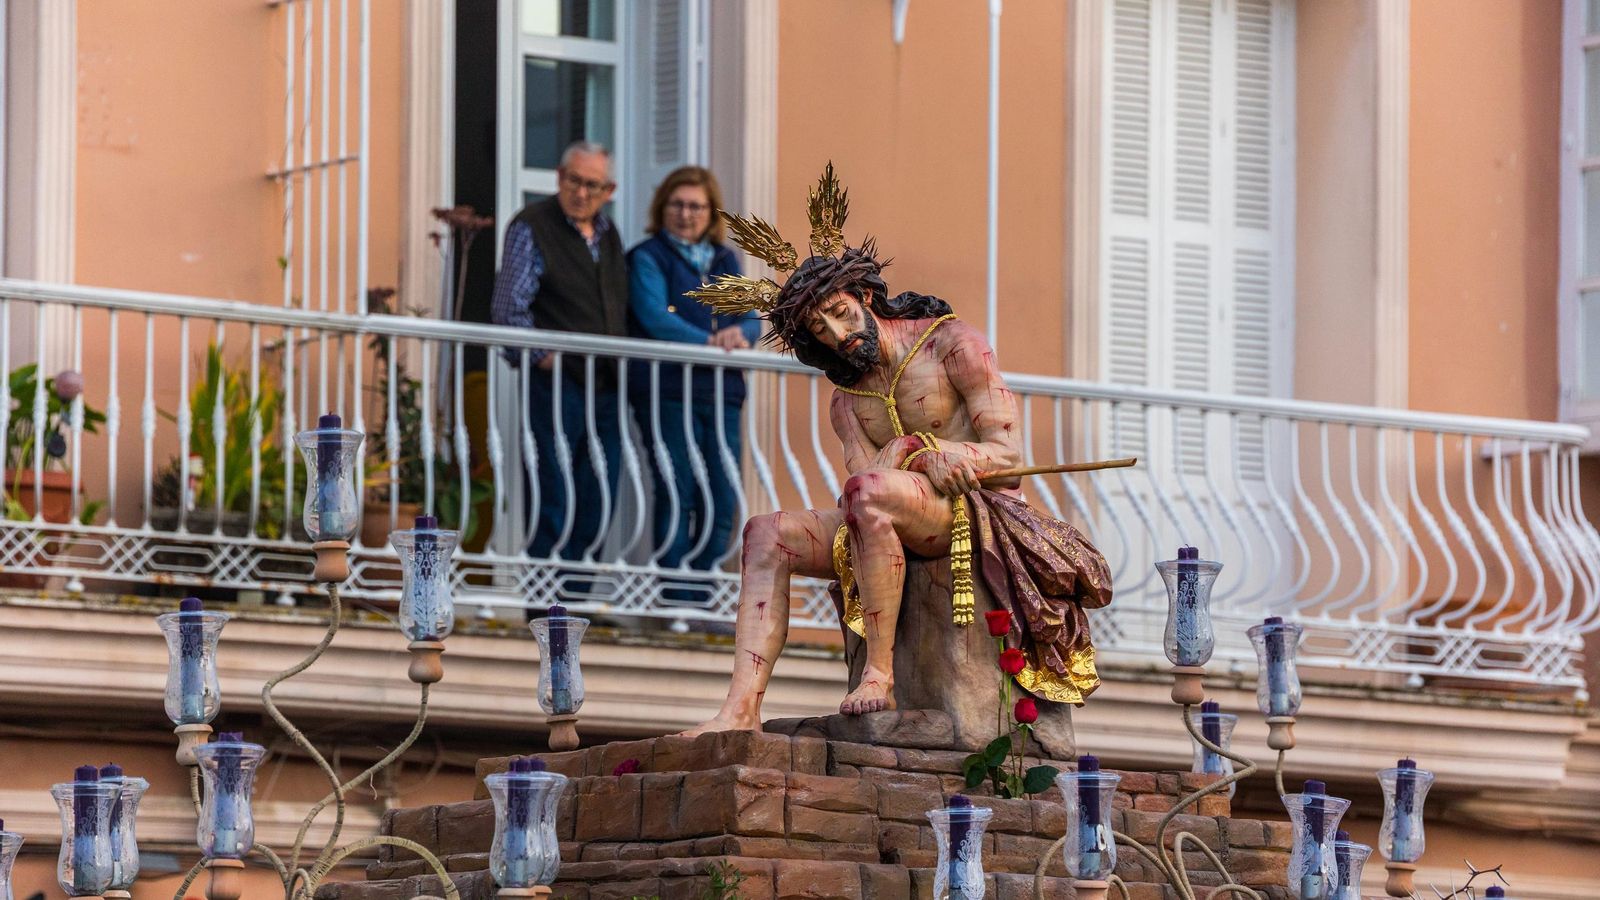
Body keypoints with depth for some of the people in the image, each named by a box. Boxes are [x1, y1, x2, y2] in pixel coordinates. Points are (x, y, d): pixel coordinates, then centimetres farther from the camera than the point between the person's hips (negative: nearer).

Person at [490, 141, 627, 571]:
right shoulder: (531, 228, -4)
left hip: (605, 387, 7)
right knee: (556, 499, -7)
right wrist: (542, 357, -13)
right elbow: (508, 309, -8)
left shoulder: (608, 234, 16)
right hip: (556, 385, -6)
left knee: (599, 502, 6)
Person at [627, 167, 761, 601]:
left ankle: (708, 596, 7)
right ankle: (676, 601, -7)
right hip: (667, 391, -5)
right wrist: (711, 342, -22)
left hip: (722, 394, 5)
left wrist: (740, 333, -13)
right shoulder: (648, 258, 2)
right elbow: (656, 320, -12)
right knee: (677, 495, -8)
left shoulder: (725, 261, 19)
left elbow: (751, 321, 11)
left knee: (723, 499, 1)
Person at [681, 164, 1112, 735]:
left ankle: (879, 675, -36)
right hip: (901, 531, 7)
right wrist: (920, 454, -22)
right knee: (767, 534, -10)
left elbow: (1007, 454, -7)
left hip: (977, 516, -7)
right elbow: (865, 478, -2)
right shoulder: (847, 403, 16)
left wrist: (906, 448, -13)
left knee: (869, 493, -36)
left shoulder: (952, 344, -1)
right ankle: (742, 707, -27)